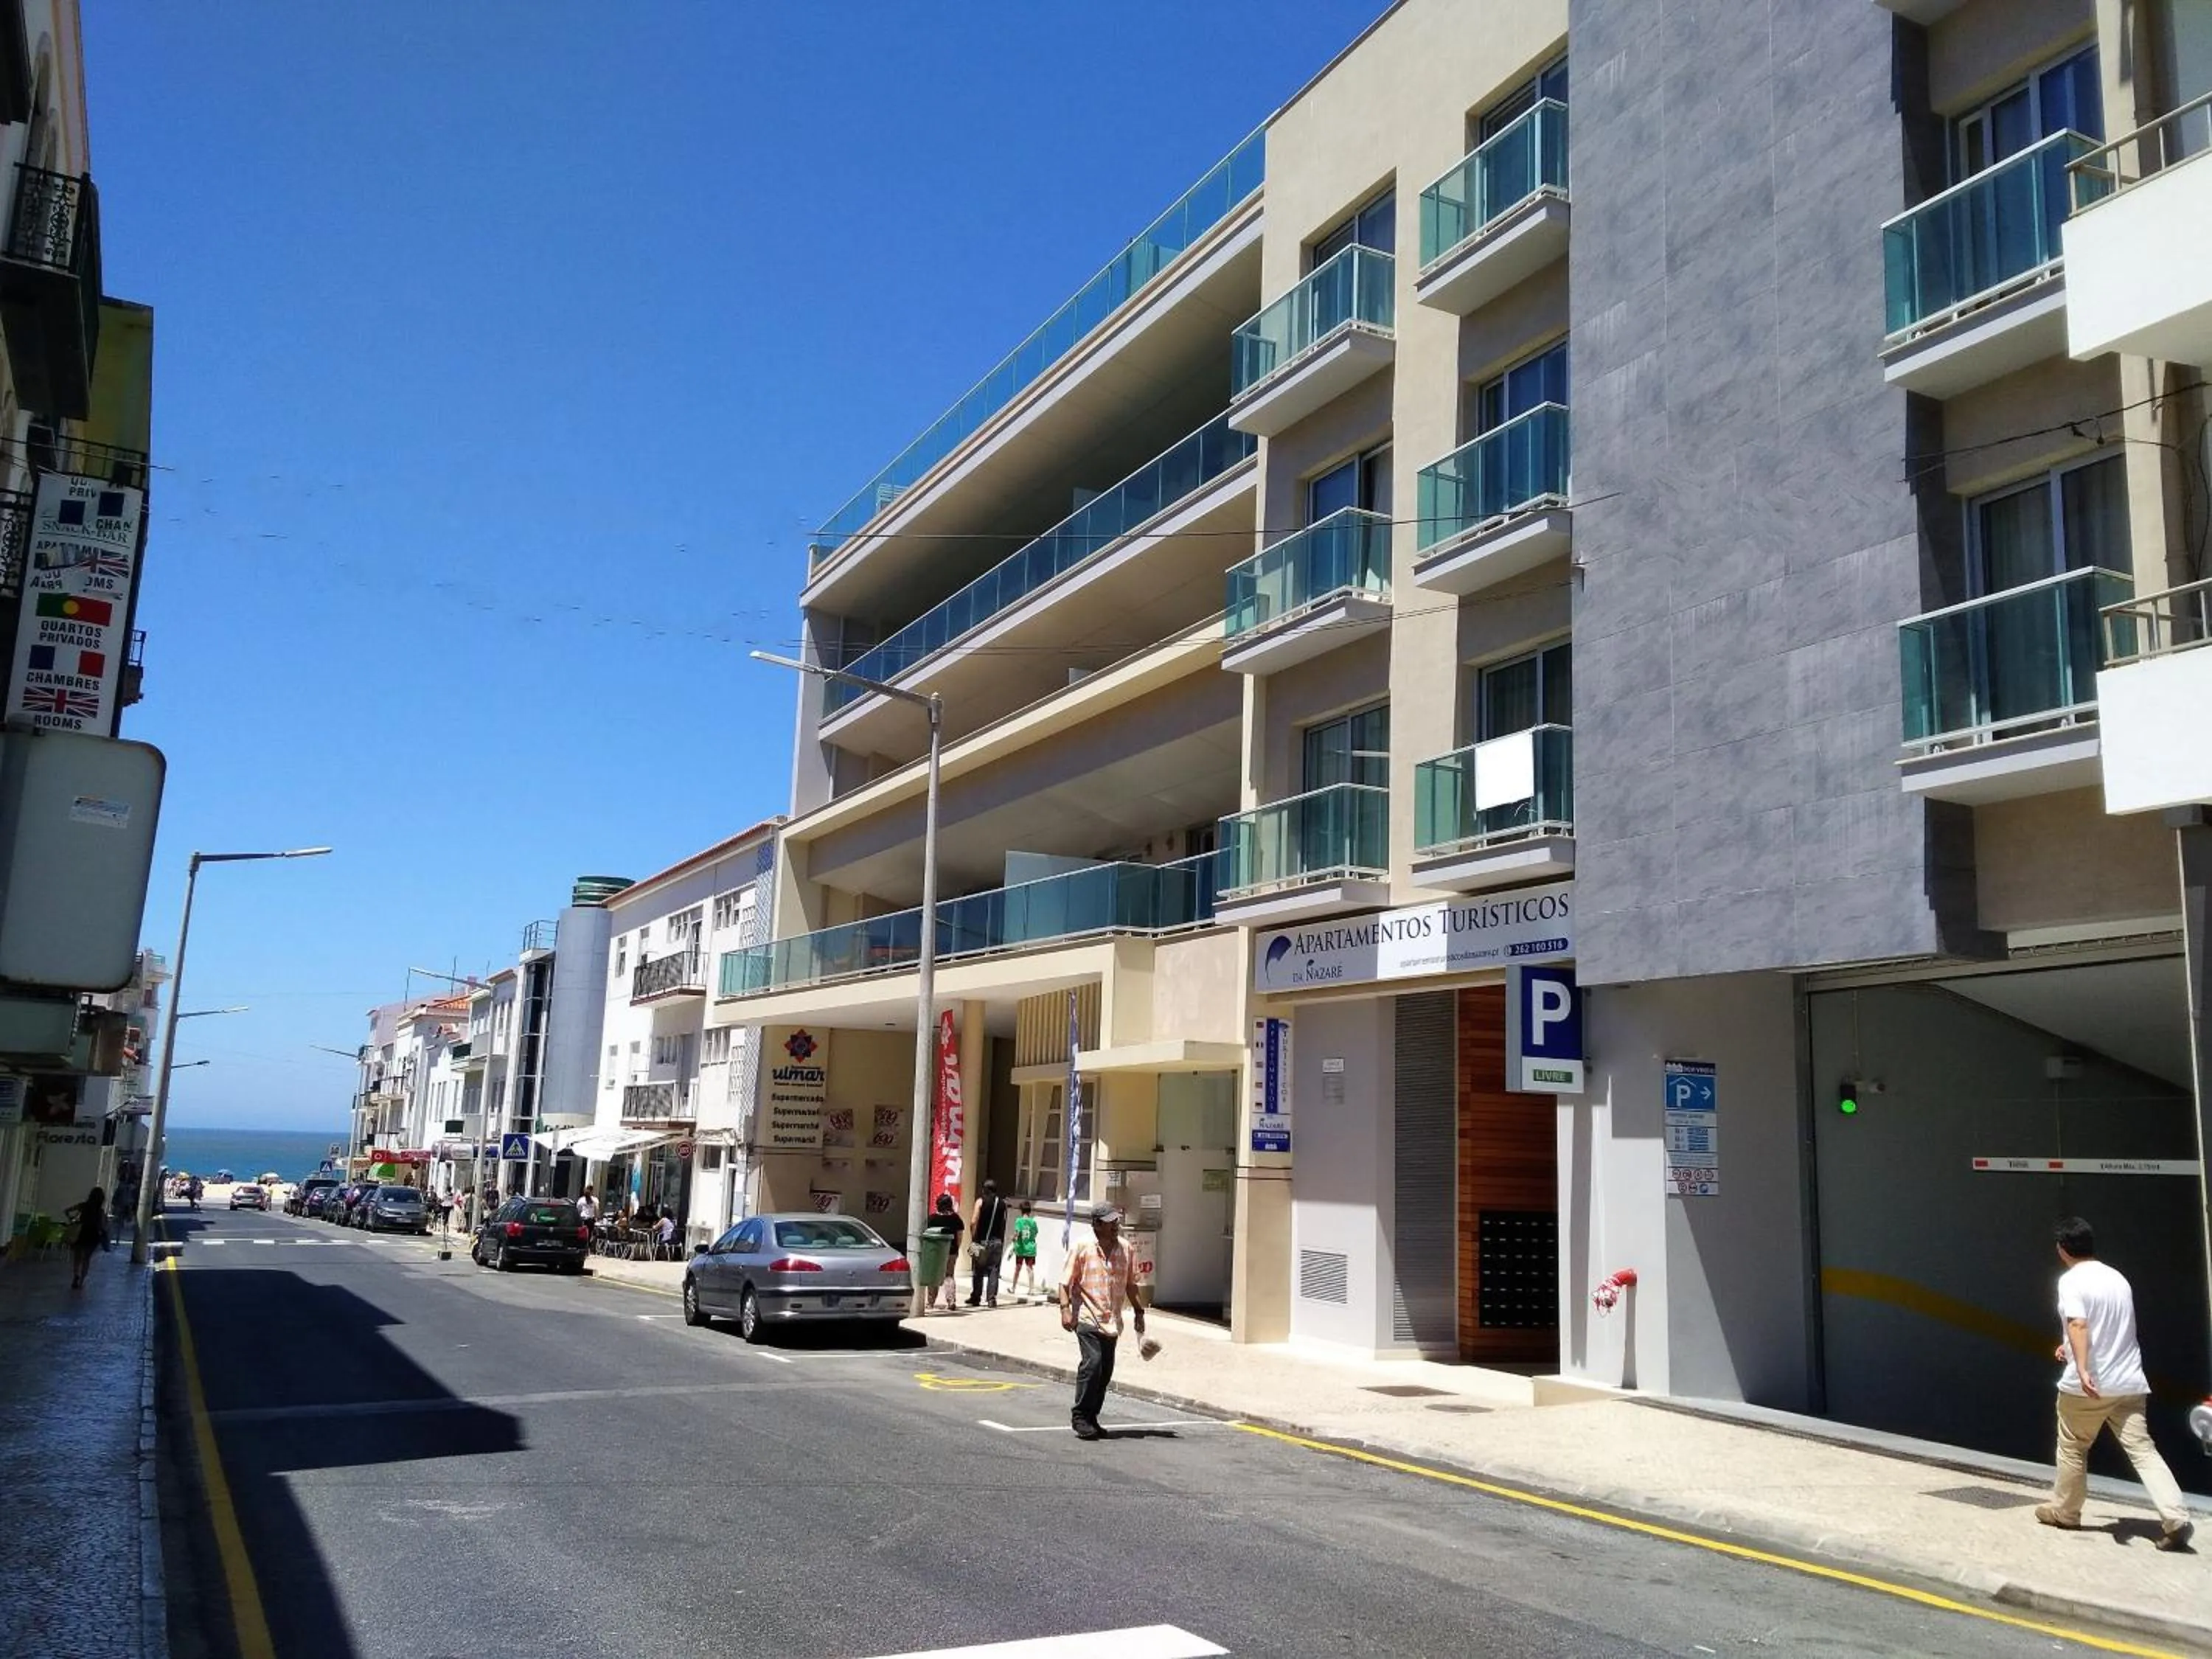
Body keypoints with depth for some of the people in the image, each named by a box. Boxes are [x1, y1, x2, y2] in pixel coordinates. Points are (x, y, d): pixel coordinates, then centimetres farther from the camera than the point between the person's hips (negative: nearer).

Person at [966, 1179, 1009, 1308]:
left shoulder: (981, 1201, -2)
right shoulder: (1002, 1203, 8)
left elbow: (973, 1222, -10)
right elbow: (1004, 1226, 9)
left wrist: (973, 1238, -2)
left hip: (982, 1240, -2)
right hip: (997, 1242, 2)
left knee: (978, 1270, 8)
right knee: (994, 1270, 3)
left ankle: (976, 1297, 13)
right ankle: (992, 1298, -6)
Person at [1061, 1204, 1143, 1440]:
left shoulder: (1125, 1249, 9)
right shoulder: (1083, 1248, -4)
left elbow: (1130, 1285, 19)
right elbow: (1066, 1282, -4)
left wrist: (1139, 1312, 17)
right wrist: (1065, 1309, -14)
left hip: (1112, 1322, 5)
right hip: (1088, 1317, -5)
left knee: (1106, 1371, 6)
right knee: (1092, 1363, -17)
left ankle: (1091, 1418, 19)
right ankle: (1080, 1416, -5)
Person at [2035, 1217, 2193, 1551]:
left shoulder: (2071, 1281, -10)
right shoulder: (2118, 1278, 13)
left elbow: (2078, 1325, -26)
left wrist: (2082, 1368, -35)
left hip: (2086, 1385, -6)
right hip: (2129, 1384, 6)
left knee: (2072, 1448, 11)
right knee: (2143, 1450, 2)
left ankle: (2064, 1512, 24)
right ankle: (2175, 1519, -12)